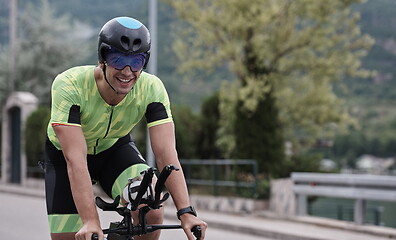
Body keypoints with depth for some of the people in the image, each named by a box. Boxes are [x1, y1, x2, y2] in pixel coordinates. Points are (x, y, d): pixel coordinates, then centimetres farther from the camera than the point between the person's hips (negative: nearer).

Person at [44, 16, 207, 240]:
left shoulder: (152, 89, -27)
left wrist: (186, 212, -43)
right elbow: (75, 161, -40)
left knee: (152, 214, -25)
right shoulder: (69, 85, -35)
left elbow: (166, 154, -31)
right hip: (64, 153, -1)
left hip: (115, 148, 1)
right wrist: (91, 222, -48)